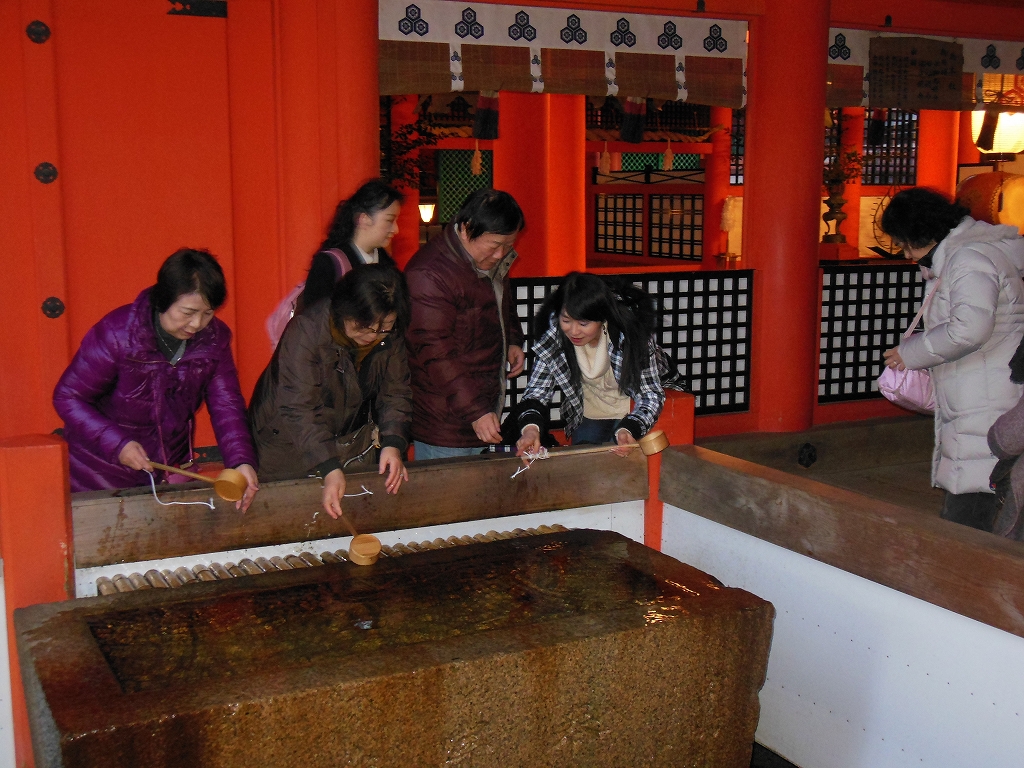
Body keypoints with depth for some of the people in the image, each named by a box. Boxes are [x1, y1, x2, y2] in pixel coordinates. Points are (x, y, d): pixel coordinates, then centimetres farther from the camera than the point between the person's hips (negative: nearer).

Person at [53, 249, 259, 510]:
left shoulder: (214, 339, -9)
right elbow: (67, 397, -16)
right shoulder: (116, 334, -22)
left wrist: (241, 461, -29)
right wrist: (117, 444, -28)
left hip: (170, 471, 4)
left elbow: (226, 404, -12)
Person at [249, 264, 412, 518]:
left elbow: (395, 392, -4)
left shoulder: (391, 337, -10)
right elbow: (299, 409, -32)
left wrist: (393, 444, -22)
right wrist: (329, 468, -41)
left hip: (354, 445, 5)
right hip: (290, 447, -5)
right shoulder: (306, 331, -28)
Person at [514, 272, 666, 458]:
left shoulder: (629, 333, -32)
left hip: (630, 413, -2)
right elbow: (536, 391, -19)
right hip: (587, 417, 3)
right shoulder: (553, 336, -25)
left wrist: (628, 429, -45)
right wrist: (531, 427, -41)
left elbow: (651, 395, -26)